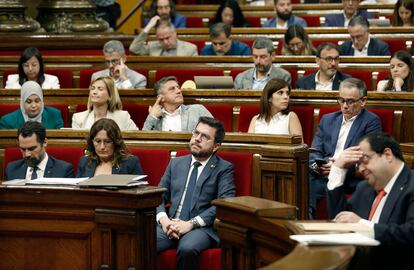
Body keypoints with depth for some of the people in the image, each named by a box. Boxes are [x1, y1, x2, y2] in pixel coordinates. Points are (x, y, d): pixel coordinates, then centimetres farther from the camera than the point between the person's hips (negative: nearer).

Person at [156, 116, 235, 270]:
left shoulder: (224, 169, 7)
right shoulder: (176, 164, 21)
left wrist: (191, 224, -17)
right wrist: (163, 219, -7)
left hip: (202, 228, -3)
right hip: (171, 225, 3)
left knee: (187, 248, -38)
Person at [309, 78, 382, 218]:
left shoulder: (372, 122, 5)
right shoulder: (327, 120, 23)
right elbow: (315, 151, 16)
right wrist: (316, 165, -8)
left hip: (351, 180, -5)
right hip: (322, 174, 5)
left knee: (311, 186, -33)